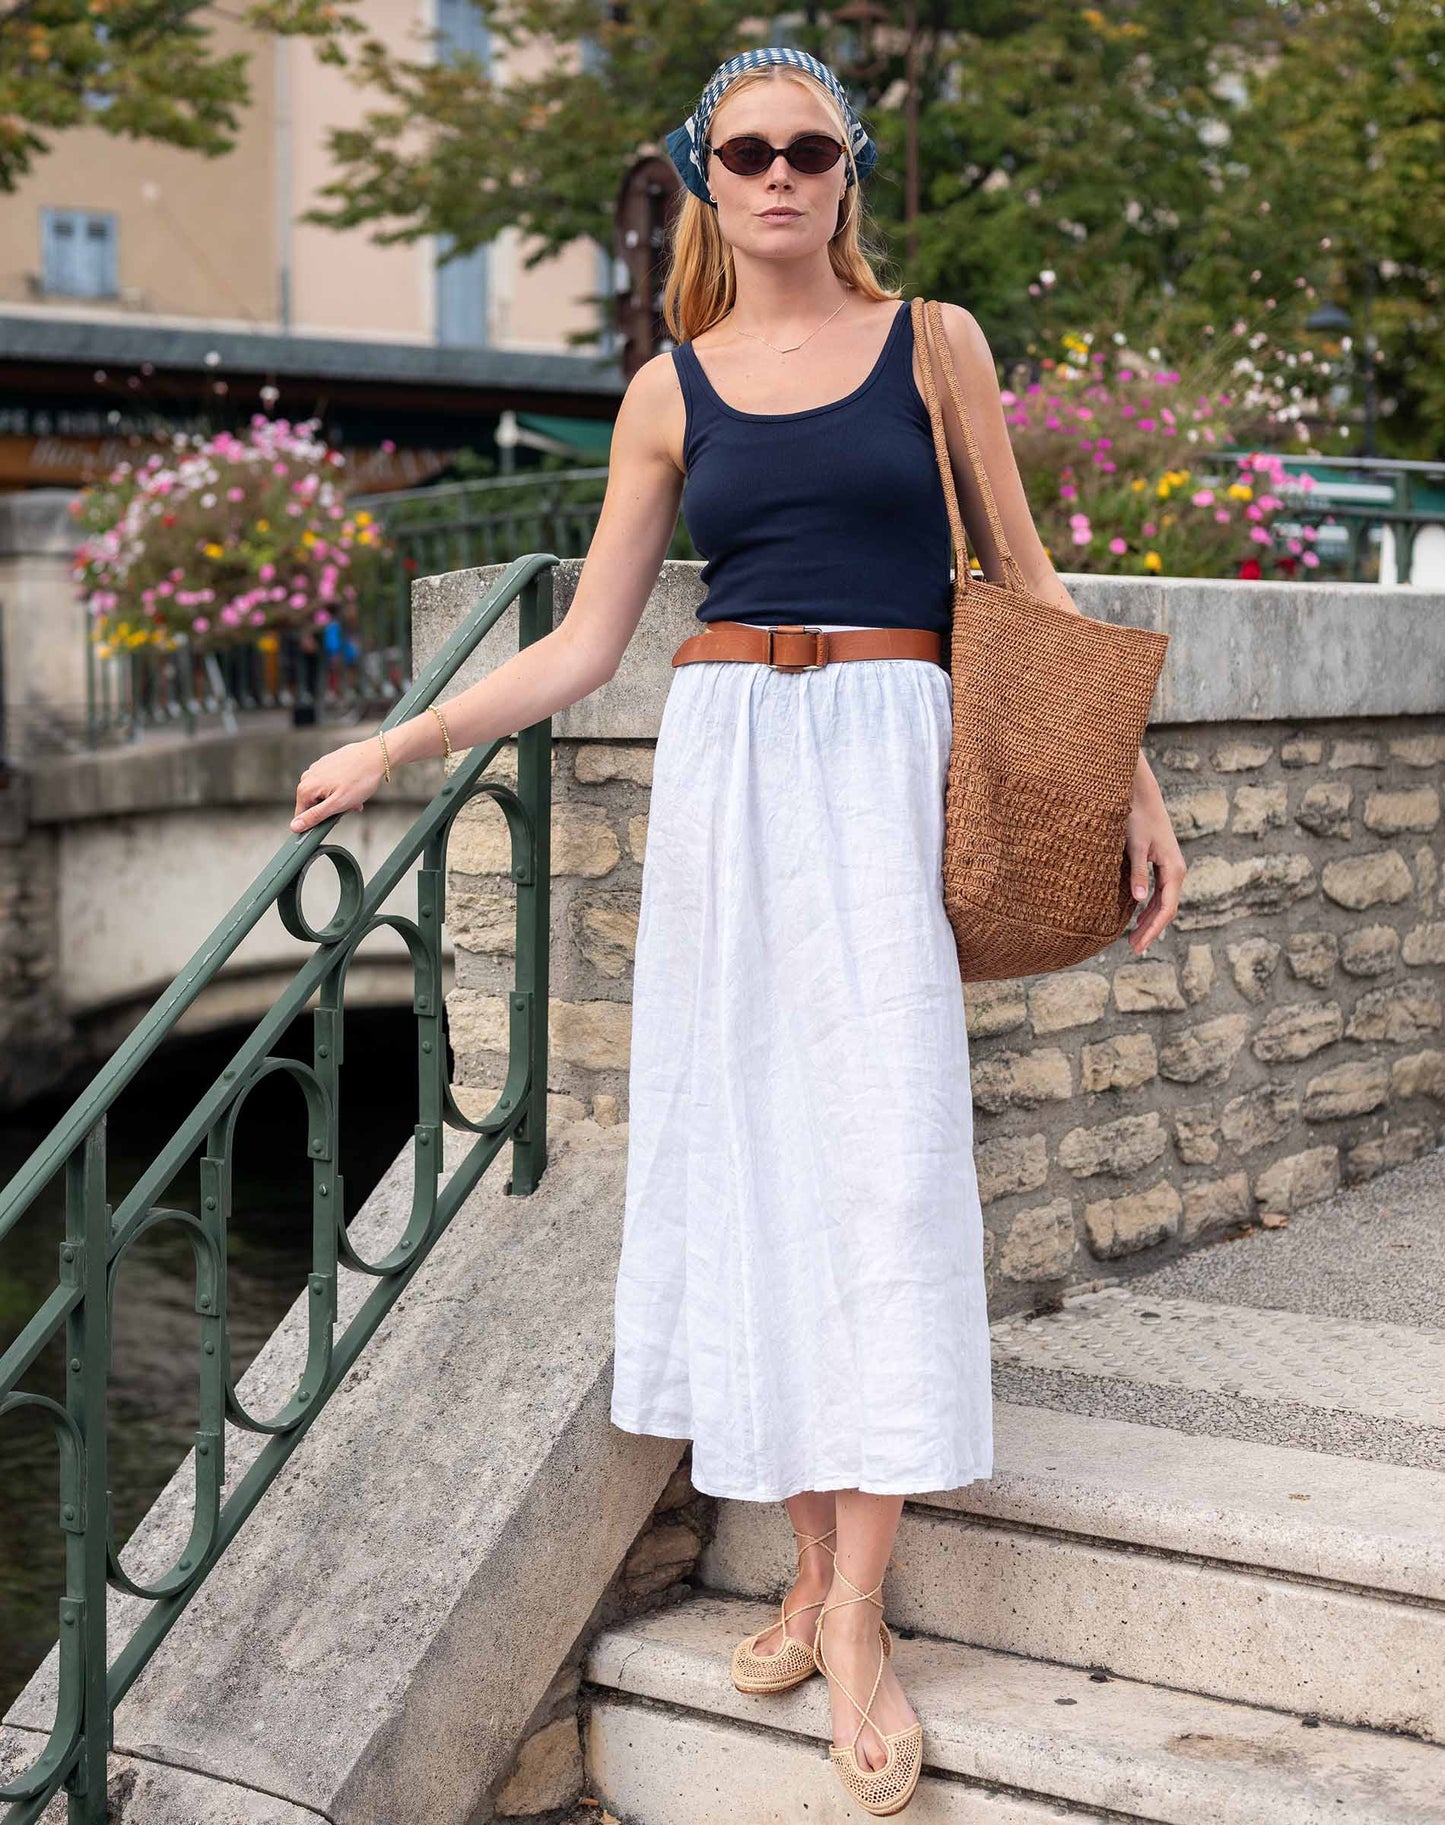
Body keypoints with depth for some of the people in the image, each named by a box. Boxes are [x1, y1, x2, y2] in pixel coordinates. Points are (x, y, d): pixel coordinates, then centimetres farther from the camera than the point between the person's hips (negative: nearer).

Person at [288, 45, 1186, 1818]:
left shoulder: (932, 341, 8)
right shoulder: (670, 392, 11)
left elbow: (1027, 580, 11)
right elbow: (584, 644, 12)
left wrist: (1132, 776, 6)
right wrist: (395, 745, 7)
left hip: (890, 761, -2)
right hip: (726, 766, 2)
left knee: (882, 1153, -10)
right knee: (745, 1146, 1)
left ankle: (857, 1616, -7)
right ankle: (812, 1561, 11)